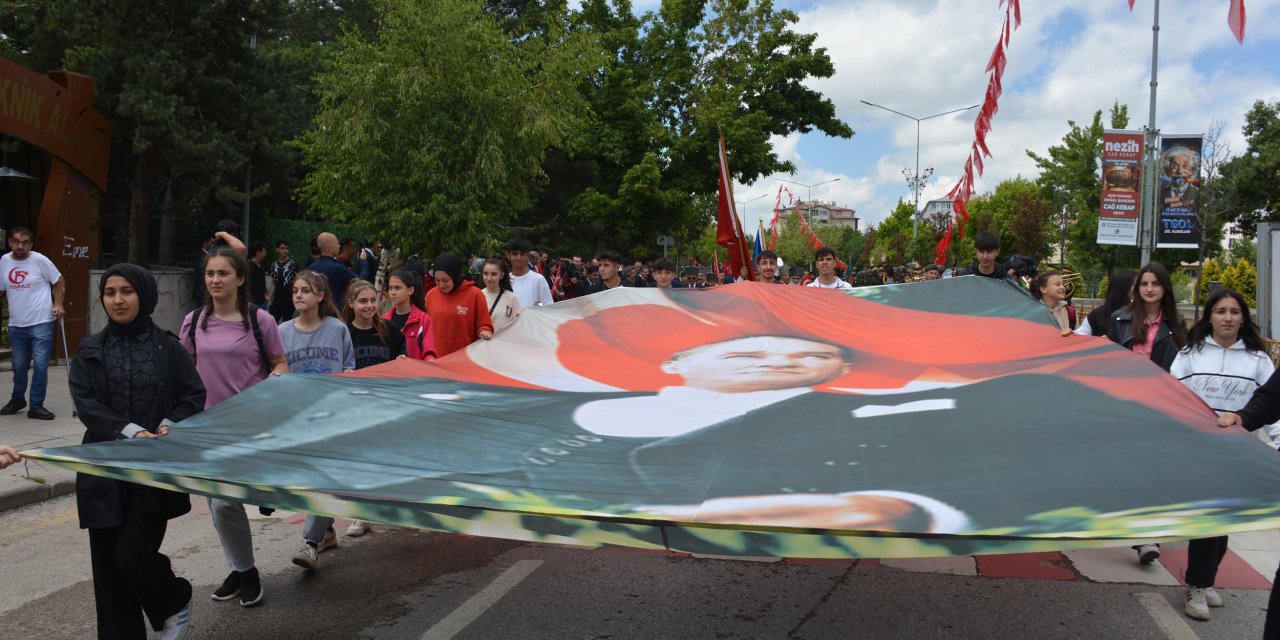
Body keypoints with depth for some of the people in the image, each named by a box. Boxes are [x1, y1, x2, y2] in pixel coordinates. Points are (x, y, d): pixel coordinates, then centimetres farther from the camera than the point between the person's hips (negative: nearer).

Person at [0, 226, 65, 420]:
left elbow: (59, 281, 0)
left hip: (41, 323, -4)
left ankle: (36, 405, 3)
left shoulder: (39, 260, -7)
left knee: (40, 365, -6)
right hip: (16, 324, 4)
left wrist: (58, 304, -10)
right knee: (19, 366, 15)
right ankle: (17, 399, 35)